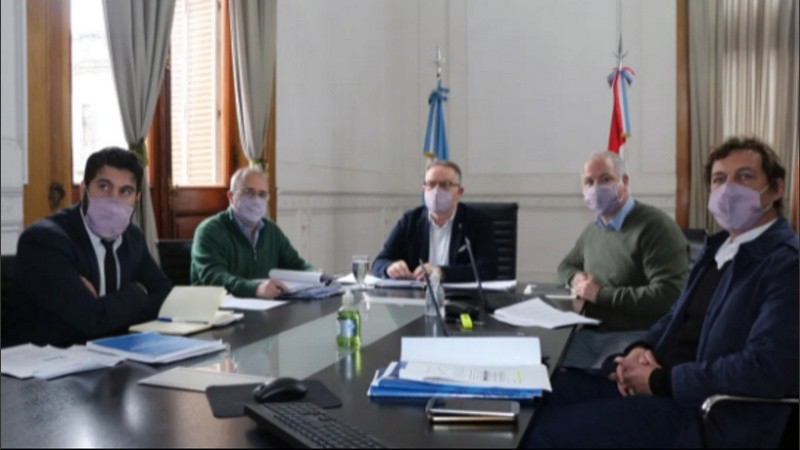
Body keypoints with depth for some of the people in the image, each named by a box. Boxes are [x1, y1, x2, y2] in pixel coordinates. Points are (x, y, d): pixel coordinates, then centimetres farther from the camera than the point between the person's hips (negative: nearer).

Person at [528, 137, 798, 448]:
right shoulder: (719, 245, 15)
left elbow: (763, 369, -23)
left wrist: (660, 380, -17)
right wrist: (640, 349, 0)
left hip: (707, 412, -8)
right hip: (661, 380, 8)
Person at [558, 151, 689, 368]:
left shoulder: (655, 226, -11)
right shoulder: (593, 230, 15)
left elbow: (668, 295, -20)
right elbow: (566, 265, 32)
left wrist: (601, 294, -13)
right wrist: (576, 278, 7)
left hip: (637, 337, -6)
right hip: (590, 334, 7)